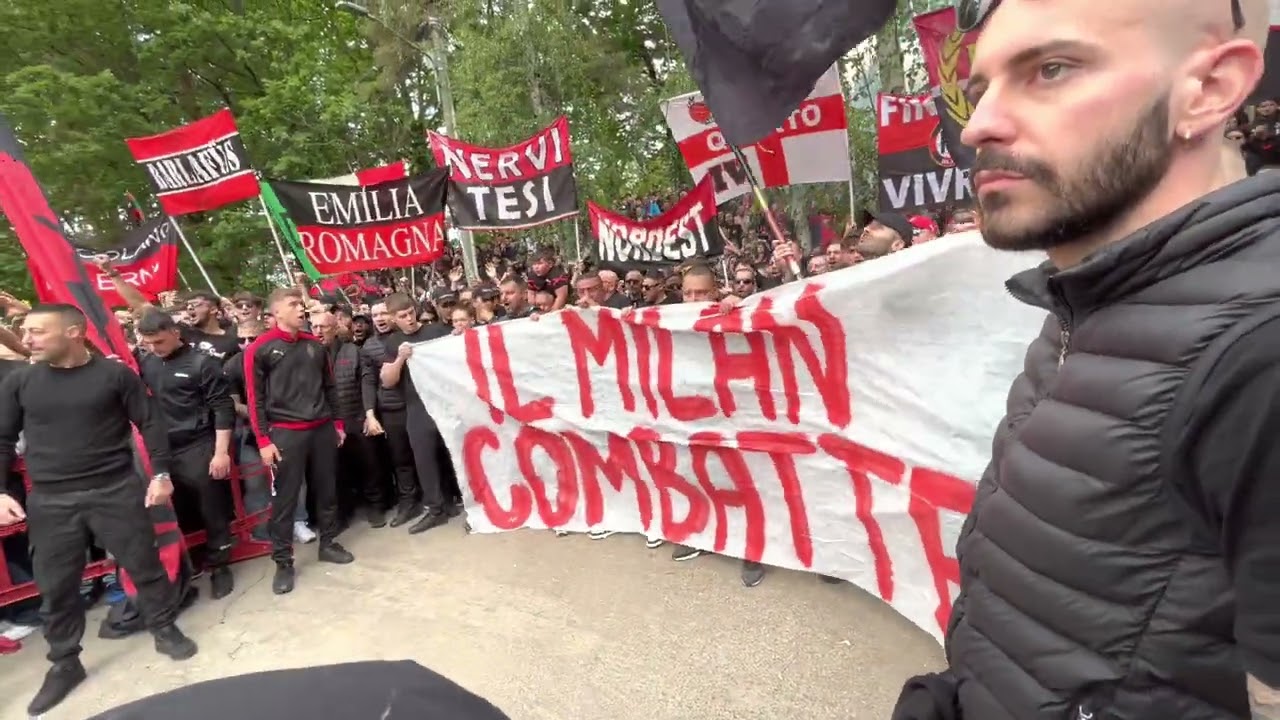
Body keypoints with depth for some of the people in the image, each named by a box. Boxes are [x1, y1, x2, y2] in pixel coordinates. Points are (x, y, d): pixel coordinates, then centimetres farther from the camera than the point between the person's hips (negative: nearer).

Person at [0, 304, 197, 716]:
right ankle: (64, 663, 28)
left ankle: (164, 629, 26)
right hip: (49, 500, 3)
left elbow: (150, 423, -1)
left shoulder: (114, 374, -4)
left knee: (144, 564, 6)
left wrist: (161, 473, -6)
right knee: (55, 585, 10)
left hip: (117, 490, -2)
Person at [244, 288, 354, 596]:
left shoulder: (314, 345, 10)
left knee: (327, 490, 11)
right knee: (284, 499, 2)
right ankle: (283, 562, 13)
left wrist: (337, 423, 14)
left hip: (322, 429, 4)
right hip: (285, 433, -4)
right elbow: (255, 398, -5)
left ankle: (328, 543, 28)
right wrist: (263, 440, -9)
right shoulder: (260, 348, -4)